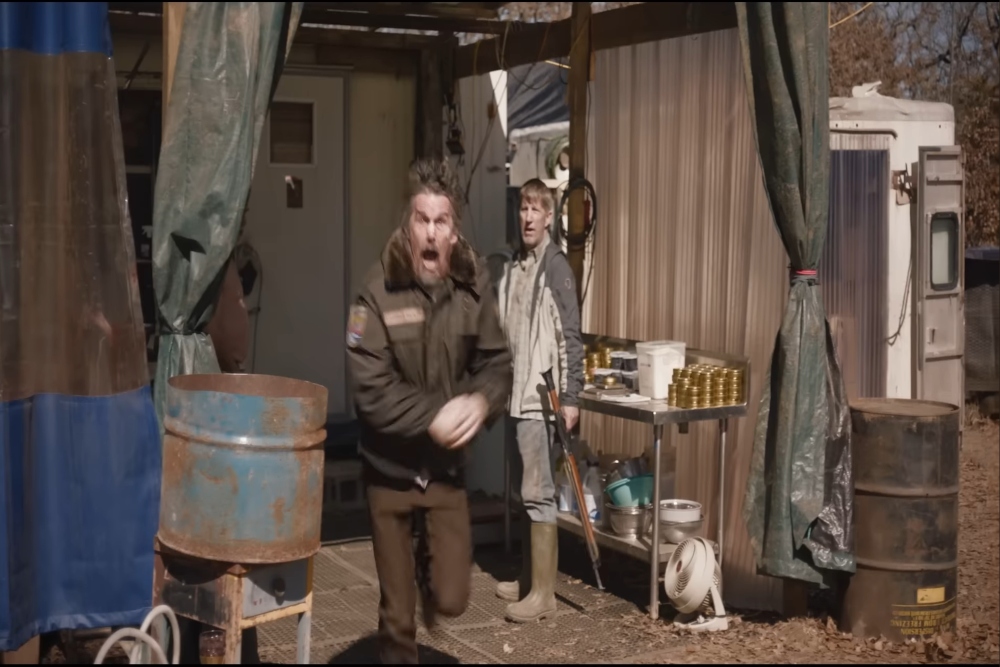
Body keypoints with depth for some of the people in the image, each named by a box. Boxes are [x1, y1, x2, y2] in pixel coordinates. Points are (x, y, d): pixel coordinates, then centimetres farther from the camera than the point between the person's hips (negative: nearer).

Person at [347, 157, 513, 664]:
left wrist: (479, 402, -21)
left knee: (452, 598, 4)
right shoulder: (379, 290, -16)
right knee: (396, 612, 8)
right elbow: (371, 390, -20)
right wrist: (435, 417, -24)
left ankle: (432, 579, 39)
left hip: (447, 465, 2)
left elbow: (496, 363, -1)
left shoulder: (473, 285, -6)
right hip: (390, 467, -2)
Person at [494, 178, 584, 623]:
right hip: (514, 396, 8)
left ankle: (544, 592, -2)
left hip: (540, 398, -8)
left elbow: (571, 337, -13)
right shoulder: (512, 266, 13)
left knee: (538, 494, -7)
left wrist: (571, 397, -17)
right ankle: (528, 579, 23)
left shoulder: (556, 267, -10)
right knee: (524, 493, 13)